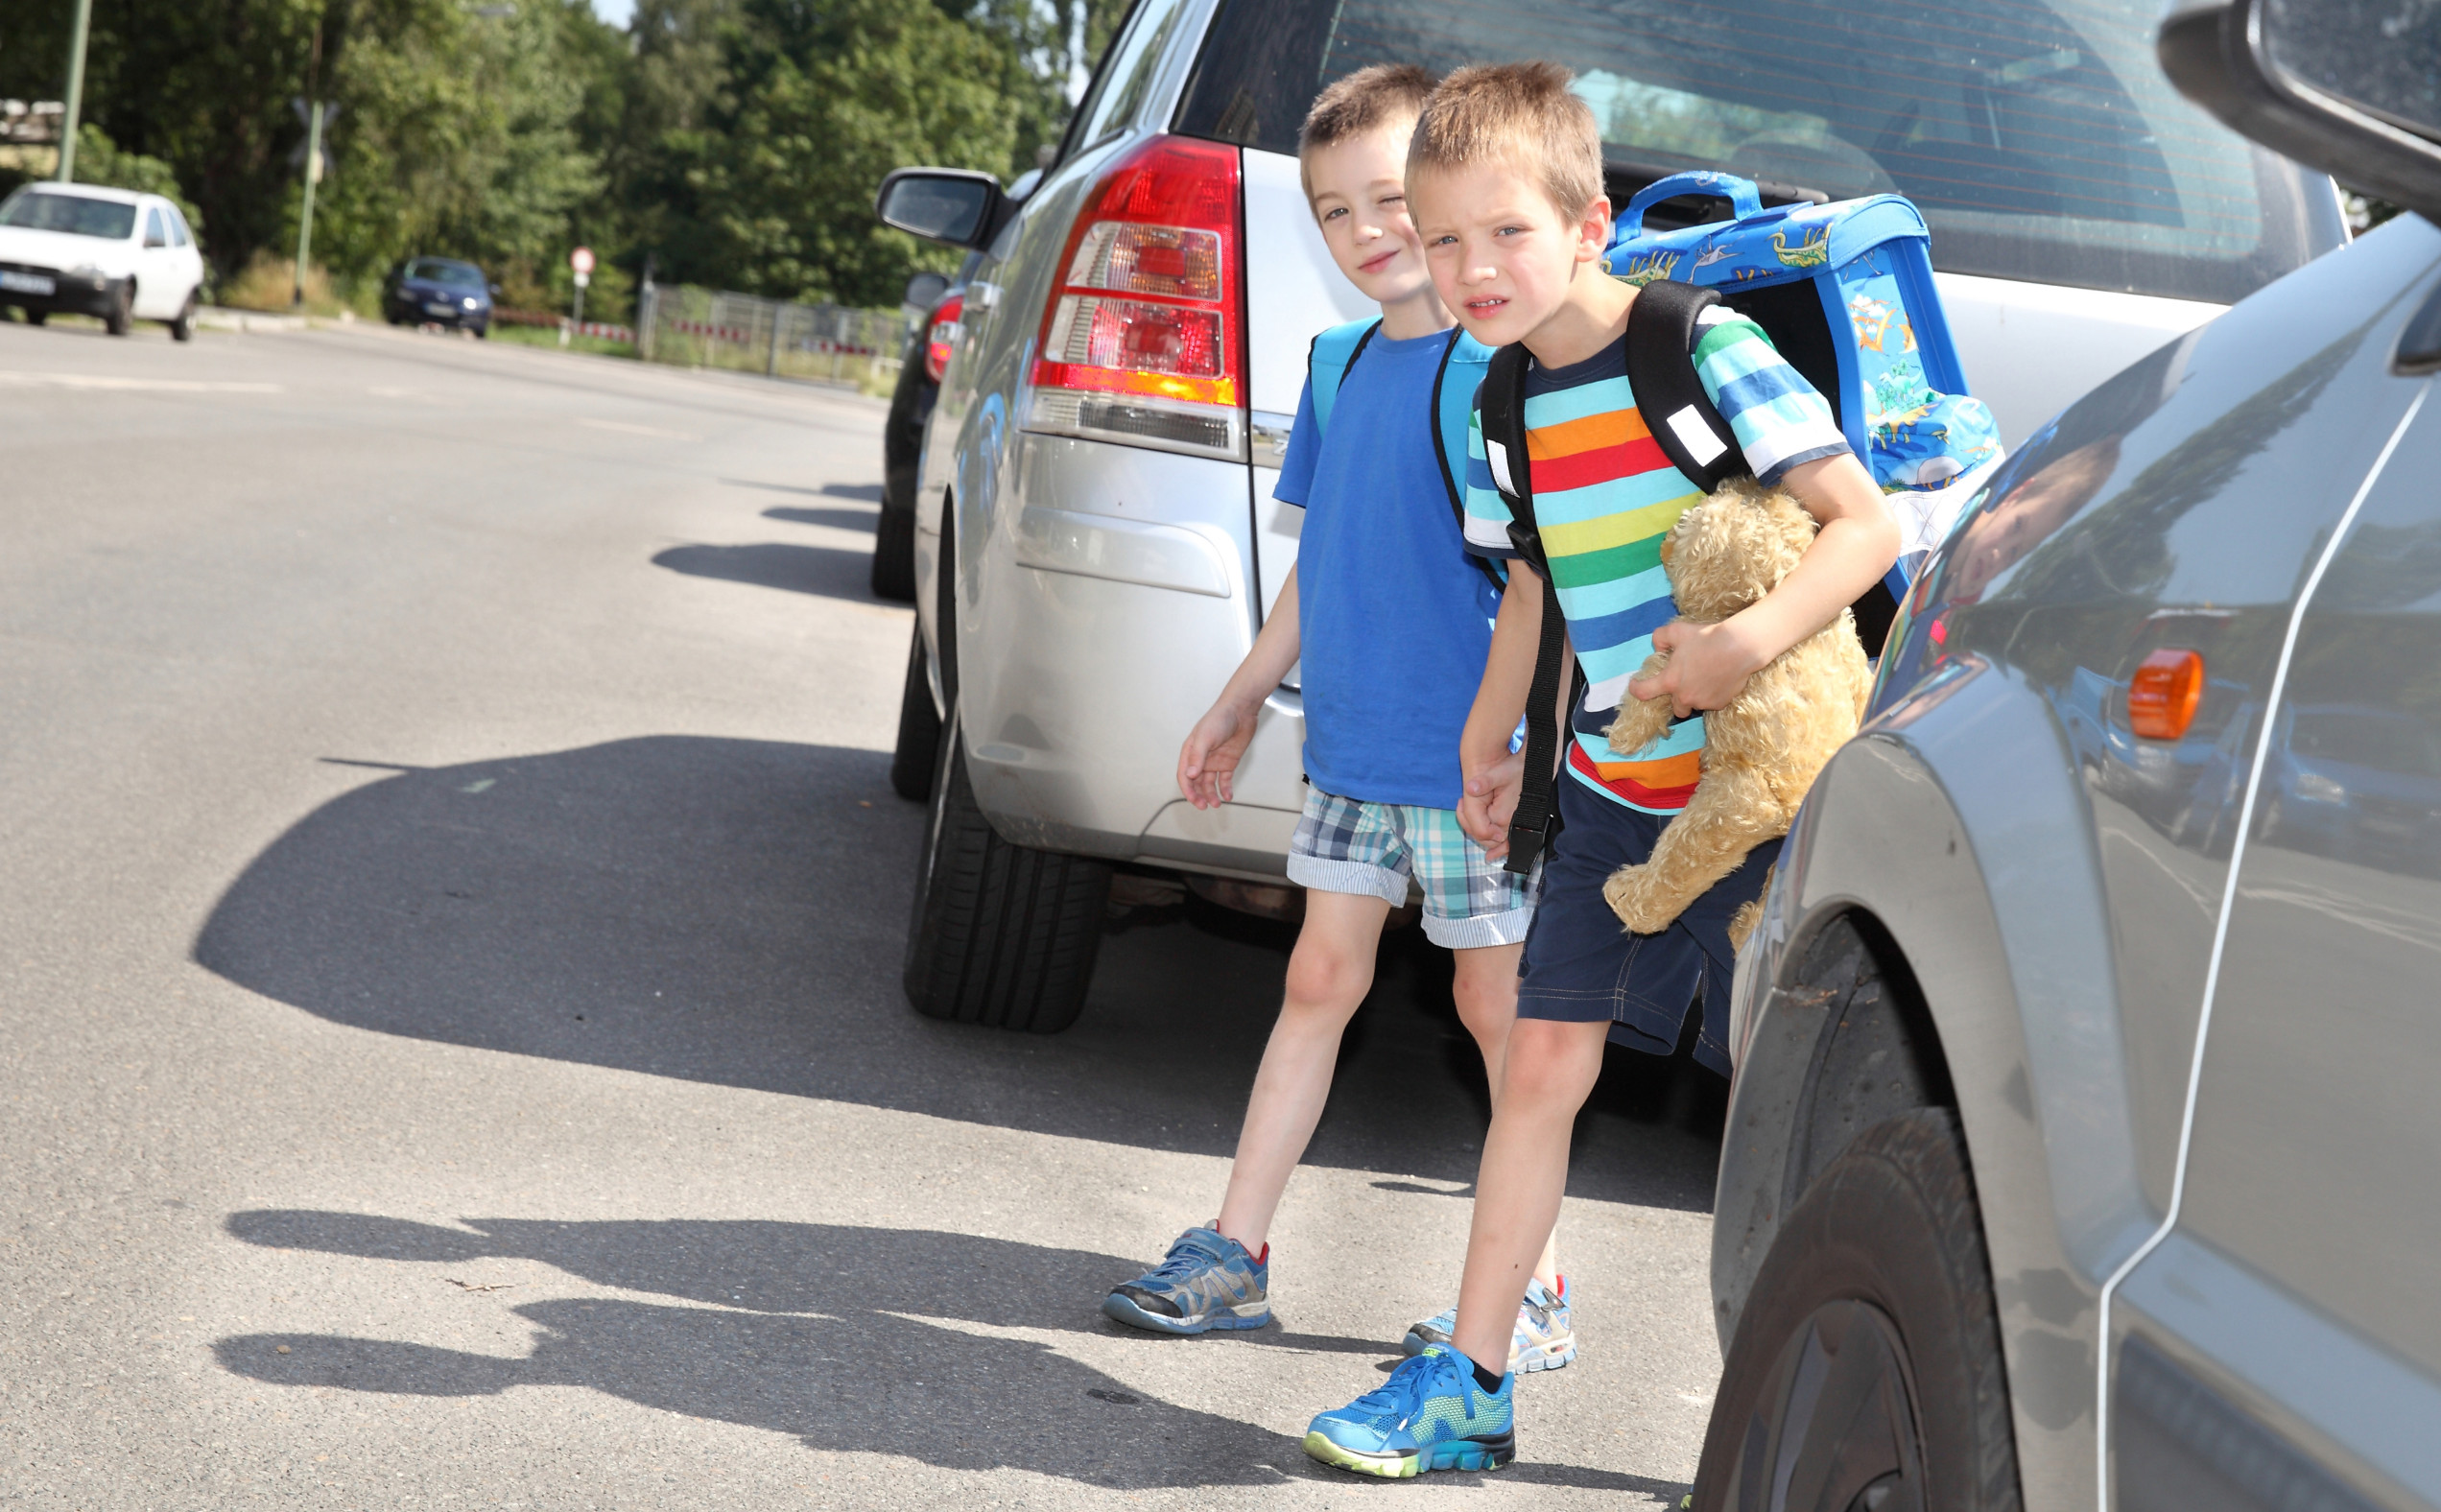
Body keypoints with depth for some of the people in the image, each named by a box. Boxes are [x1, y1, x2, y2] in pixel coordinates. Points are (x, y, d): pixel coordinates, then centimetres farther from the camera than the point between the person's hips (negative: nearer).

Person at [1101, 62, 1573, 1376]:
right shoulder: (1342, 370, 9)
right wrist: (1241, 702, 22)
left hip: (1471, 752, -7)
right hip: (1353, 742, 7)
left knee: (1498, 1006, 3)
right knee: (1319, 982, 11)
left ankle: (1535, 1292, 12)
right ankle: (1235, 1252, 17)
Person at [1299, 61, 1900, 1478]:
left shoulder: (1704, 352, -17)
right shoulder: (1503, 411, 3)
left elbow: (1868, 523, -19)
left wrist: (1751, 641, -34)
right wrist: (1490, 740, 26)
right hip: (1615, 784, 6)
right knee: (1543, 1062, 4)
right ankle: (1471, 1387, 12)